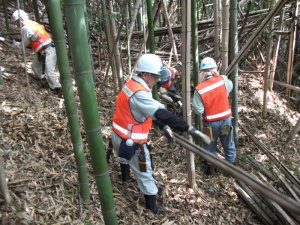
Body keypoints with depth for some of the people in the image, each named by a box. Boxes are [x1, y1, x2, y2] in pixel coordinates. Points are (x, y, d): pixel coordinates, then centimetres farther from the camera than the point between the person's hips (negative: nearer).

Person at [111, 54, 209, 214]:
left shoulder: (132, 85, 1)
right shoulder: (139, 94, -30)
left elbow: (151, 111, 5)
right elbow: (162, 114, -37)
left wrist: (163, 127, 1)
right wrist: (189, 129, -36)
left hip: (119, 135, 10)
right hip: (131, 141, -9)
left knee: (124, 155, 38)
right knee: (144, 173, 8)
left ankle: (125, 176, 66)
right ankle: (152, 205, 25)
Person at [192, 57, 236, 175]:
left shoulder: (199, 89, -21)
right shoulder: (223, 80, -15)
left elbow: (198, 110, -17)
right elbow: (230, 86, 10)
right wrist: (218, 75, 9)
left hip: (210, 123, -2)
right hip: (226, 120, 2)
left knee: (210, 146, 20)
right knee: (228, 145, 22)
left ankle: (210, 167, 34)